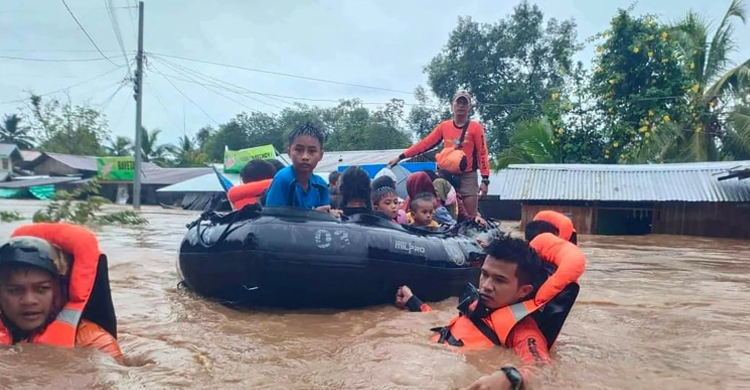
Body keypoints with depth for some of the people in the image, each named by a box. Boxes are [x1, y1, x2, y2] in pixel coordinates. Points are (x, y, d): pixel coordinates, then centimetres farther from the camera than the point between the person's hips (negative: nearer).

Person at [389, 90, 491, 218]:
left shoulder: (475, 127, -2)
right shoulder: (444, 126, 6)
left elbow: (482, 153, -4)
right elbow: (425, 144, 6)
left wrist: (485, 179, -11)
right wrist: (400, 157, 2)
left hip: (468, 176, -3)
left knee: (472, 216, -4)